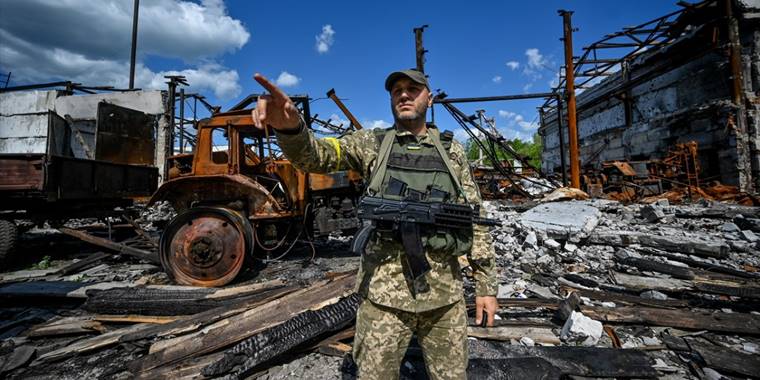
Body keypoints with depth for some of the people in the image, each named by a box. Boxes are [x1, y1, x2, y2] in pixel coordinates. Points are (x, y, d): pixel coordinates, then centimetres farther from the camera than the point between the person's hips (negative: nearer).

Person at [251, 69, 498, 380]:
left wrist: (486, 286, 5)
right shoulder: (371, 143, 3)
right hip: (385, 293, -1)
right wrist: (290, 126, -34)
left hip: (445, 292, 2)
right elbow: (315, 155, -11)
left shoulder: (452, 150, 7)